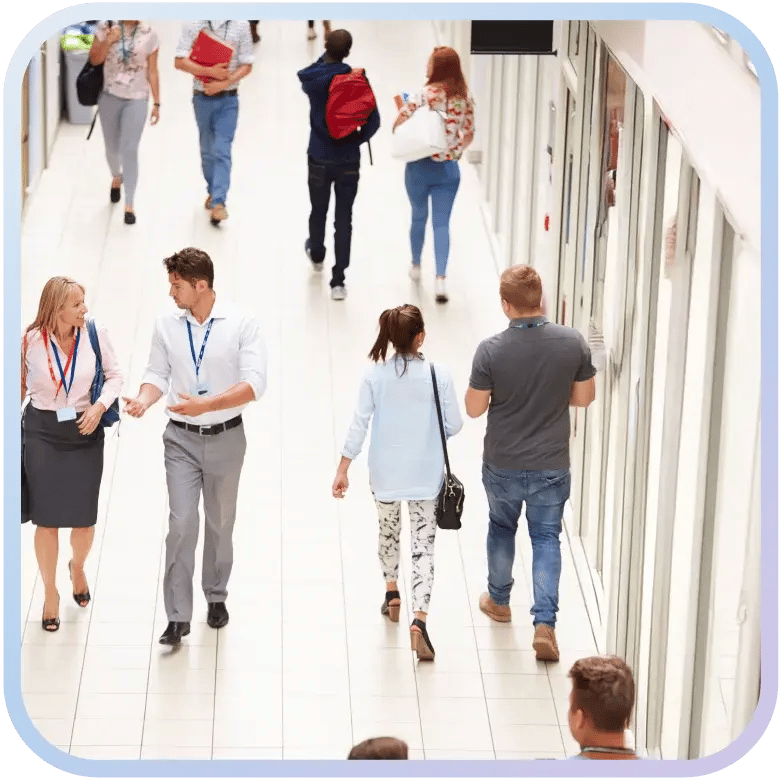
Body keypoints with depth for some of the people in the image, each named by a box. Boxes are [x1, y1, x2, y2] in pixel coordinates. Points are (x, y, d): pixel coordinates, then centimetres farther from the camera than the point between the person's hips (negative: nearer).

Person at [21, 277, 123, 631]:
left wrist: (100, 406, -14)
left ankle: (77, 567, 41)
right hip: (42, 432, -1)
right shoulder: (31, 342, -11)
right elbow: (20, 386, 2)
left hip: (85, 433, 1)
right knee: (47, 519, 3)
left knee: (84, 520, 6)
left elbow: (114, 376, 2)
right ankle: (50, 592, 23)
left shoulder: (95, 334, -9)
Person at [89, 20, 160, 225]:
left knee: (129, 150, -9)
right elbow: (94, 60, -3)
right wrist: (108, 41, -19)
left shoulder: (148, 34, -3)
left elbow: (152, 72, 1)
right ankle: (116, 178, 49)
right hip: (109, 97, 2)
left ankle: (129, 204, -2)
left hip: (136, 99, -2)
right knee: (112, 147, 15)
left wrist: (156, 103, 1)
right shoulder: (107, 27, -3)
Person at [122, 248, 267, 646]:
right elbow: (158, 373, 5)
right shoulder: (167, 325, -3)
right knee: (181, 524, -8)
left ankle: (216, 596, 36)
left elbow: (254, 383, -17)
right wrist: (143, 400, -18)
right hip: (182, 438, 1)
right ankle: (177, 617, -5)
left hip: (225, 437, -1)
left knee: (220, 522, 15)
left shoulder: (241, 325, -12)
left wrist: (205, 404, -28)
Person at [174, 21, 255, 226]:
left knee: (222, 151, -10)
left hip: (228, 99, -1)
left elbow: (247, 66, -2)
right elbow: (179, 61, -9)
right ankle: (213, 192, 35)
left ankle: (218, 203, -15)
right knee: (207, 150, 15)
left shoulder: (240, 25, -4)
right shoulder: (193, 24, -5)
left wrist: (224, 83, -16)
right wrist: (210, 71, -20)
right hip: (202, 98, 1)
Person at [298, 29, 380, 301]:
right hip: (349, 161, -2)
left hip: (320, 159, 2)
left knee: (318, 212, 23)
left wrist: (326, 58, 11)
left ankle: (316, 255, 50)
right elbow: (373, 120, -15)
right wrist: (358, 139, 1)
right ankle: (338, 281, -1)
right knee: (343, 219, 3)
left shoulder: (311, 80, -10)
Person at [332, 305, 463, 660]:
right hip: (424, 474, -2)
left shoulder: (375, 375, -11)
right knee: (423, 544, 2)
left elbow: (359, 424, -9)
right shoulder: (439, 376, -14)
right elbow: (453, 424, -7)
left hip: (385, 472, 2)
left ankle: (391, 593, 44)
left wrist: (343, 469, -3)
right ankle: (419, 619, -12)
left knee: (388, 528, 28)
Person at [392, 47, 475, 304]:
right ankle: (440, 277, -12)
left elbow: (398, 127, -13)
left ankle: (416, 266, 35)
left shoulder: (425, 96, -16)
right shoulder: (465, 98, -3)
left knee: (419, 216, 19)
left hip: (420, 166, -2)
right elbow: (468, 136, 4)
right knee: (442, 223, 3)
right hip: (449, 168, 2)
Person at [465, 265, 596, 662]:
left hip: (502, 465, 0)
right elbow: (584, 397, -2)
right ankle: (545, 623, 1)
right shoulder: (573, 343, -15)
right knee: (546, 539, 13)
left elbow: (474, 408, -11)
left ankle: (499, 600, 43)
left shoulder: (491, 350, -21)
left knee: (501, 527, 24)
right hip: (551, 465, 1)